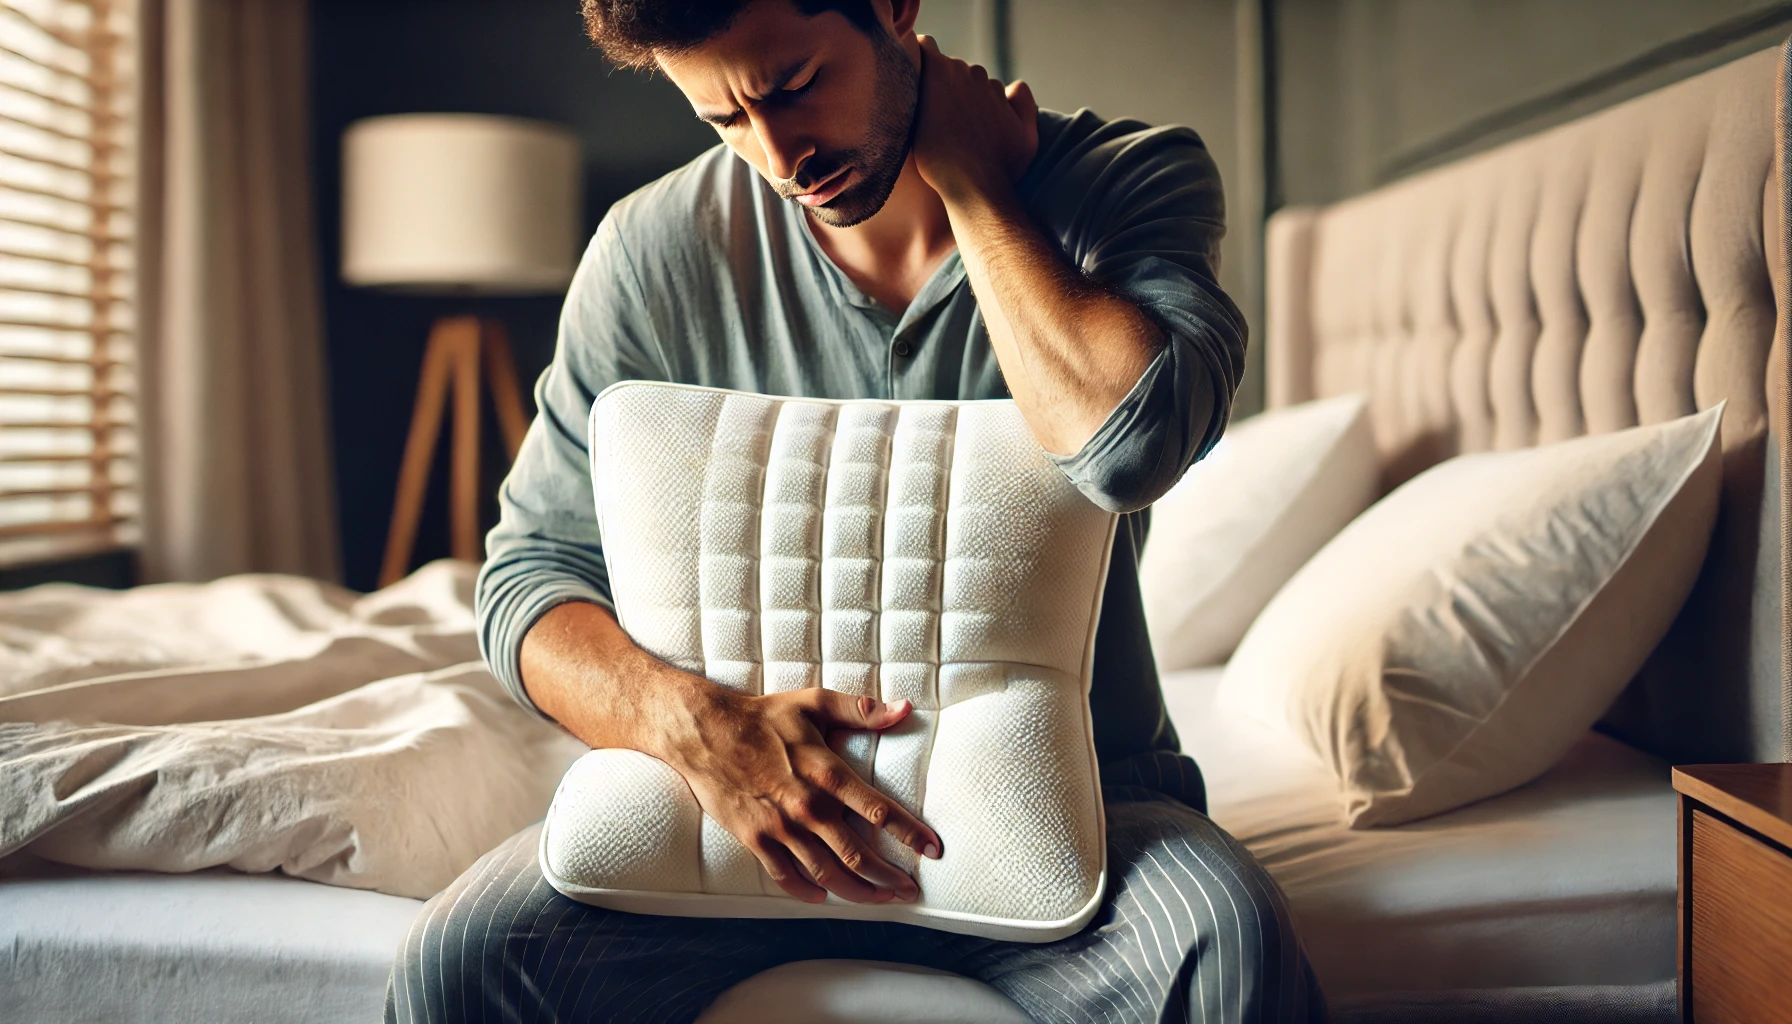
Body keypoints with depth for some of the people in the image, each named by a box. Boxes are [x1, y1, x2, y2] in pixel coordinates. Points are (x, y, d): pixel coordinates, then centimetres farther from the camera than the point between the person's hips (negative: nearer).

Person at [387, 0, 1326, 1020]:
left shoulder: (1131, 180, -6)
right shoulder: (659, 249, -2)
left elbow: (1128, 441, -27)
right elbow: (532, 572, 0)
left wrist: (968, 183, -14)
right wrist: (692, 722, -21)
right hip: (749, 782, 2)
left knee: (1226, 938, -33)